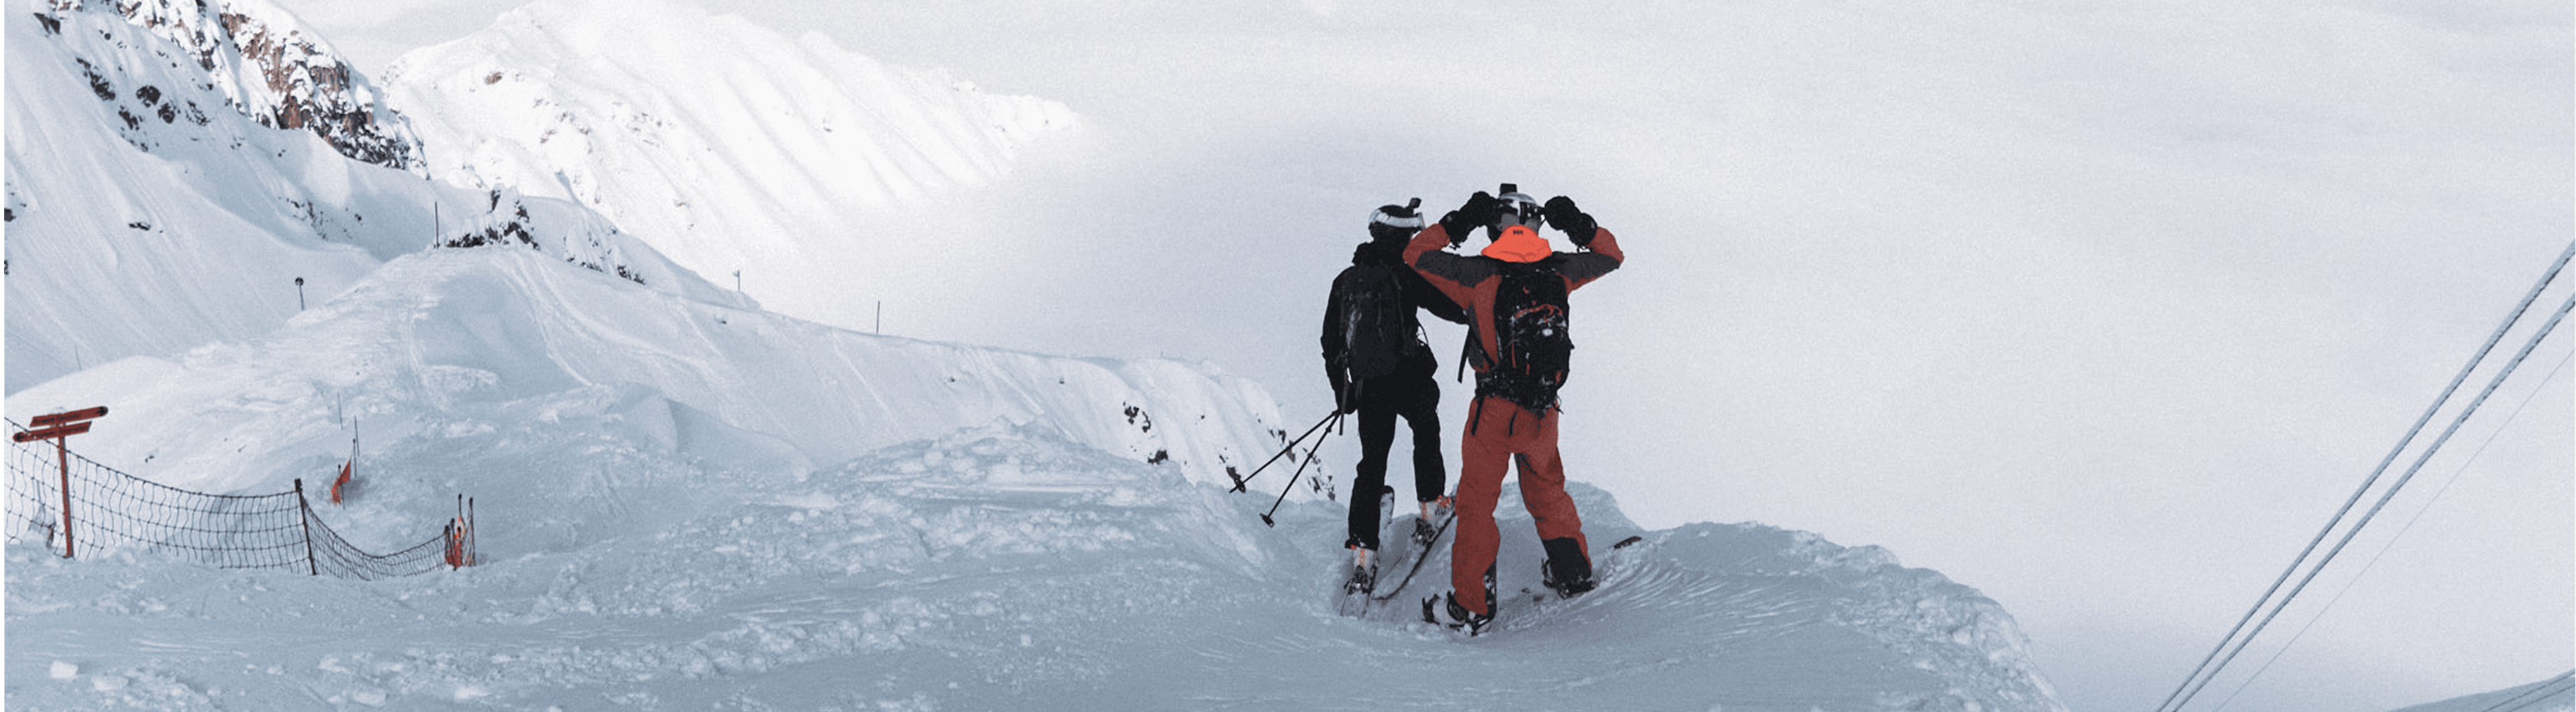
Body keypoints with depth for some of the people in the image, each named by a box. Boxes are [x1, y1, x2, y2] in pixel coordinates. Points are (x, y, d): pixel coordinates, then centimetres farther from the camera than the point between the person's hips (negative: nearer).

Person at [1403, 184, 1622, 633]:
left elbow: (1416, 254, -1)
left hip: (1494, 411, -4)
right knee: (1547, 490, 26)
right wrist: (1578, 225, 20)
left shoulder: (1480, 275, -13)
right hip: (1544, 410, 4)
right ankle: (1574, 573, 36)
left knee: (1476, 503, 7)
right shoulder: (1557, 271, -3)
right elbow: (1611, 256, 16)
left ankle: (1471, 605, 9)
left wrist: (1459, 222, 5)